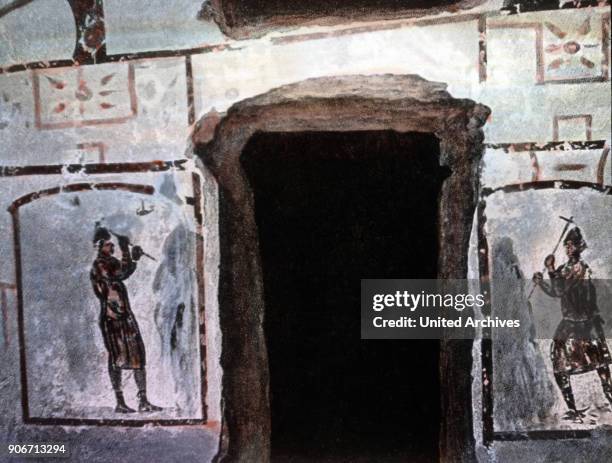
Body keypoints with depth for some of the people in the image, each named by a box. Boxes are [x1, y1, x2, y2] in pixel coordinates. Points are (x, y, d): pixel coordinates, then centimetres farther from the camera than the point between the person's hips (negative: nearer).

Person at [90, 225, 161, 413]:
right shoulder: (98, 266, -10)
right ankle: (120, 403, 5)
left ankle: (143, 401, 7)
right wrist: (125, 250, -19)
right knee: (117, 358, -3)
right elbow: (120, 274, -23)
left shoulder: (113, 262, 16)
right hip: (111, 317, -8)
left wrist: (134, 257, 10)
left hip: (125, 315, 8)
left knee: (139, 355, 4)